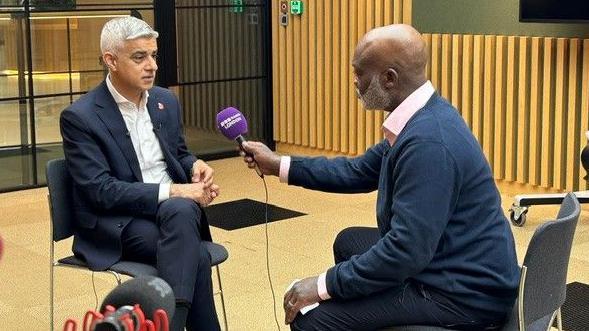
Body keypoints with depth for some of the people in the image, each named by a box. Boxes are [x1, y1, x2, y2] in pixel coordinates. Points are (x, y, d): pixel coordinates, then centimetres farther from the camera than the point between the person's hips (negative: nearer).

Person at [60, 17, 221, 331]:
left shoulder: (166, 101, 8)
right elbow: (100, 191, -17)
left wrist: (194, 166, -5)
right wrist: (170, 192, -24)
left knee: (180, 211, -32)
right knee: (195, 256, -31)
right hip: (116, 222, -5)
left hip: (176, 208, 5)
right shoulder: (79, 117, -11)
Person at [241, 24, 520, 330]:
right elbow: (360, 172, 17)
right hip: (447, 264, 10)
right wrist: (279, 165, 19)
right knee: (350, 242, 29)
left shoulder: (428, 142, -28)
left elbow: (407, 251, -30)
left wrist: (324, 285, -20)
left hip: (465, 293, -10)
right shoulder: (421, 118, 4)